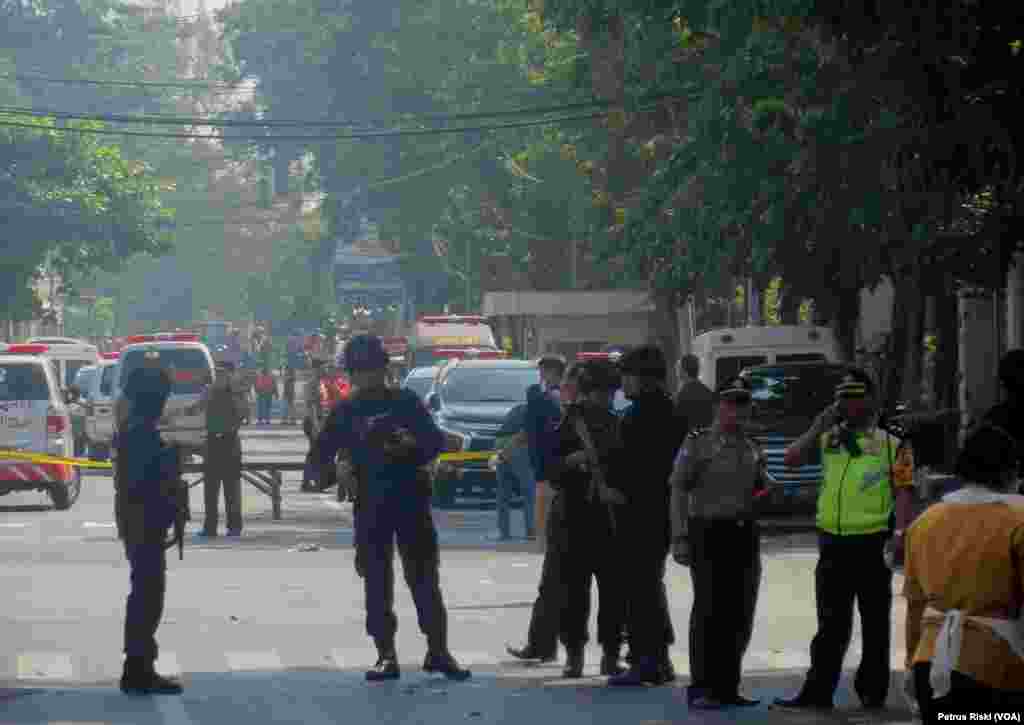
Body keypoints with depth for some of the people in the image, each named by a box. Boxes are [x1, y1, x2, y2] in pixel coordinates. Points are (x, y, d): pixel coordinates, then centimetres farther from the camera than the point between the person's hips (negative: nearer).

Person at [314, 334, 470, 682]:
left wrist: (411, 445, -19)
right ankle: (386, 656, 5)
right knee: (377, 583, 1)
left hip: (412, 500, -1)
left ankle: (438, 651, 3)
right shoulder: (345, 412, 8)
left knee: (424, 577, -2)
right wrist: (336, 473, -11)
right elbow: (323, 452, 9)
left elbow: (436, 441, 1)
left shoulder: (406, 402, 5)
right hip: (370, 506, 1)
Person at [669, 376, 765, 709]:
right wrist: (680, 538, -12)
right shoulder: (698, 443, -2)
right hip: (709, 533, -5)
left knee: (740, 614, 6)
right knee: (709, 611, -6)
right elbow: (679, 491, -5)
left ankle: (728, 686, 15)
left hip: (745, 534, 5)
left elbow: (762, 488, 24)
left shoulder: (752, 448, 14)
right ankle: (701, 689, 0)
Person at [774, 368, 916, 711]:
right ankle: (817, 692, 7)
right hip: (833, 543, 4)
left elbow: (903, 492, -5)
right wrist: (819, 426, -3)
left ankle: (872, 690, 14)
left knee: (875, 621, 6)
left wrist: (899, 533, -16)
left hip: (872, 542, -3)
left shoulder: (891, 444, -1)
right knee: (831, 622, 6)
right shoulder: (828, 438, 11)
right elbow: (791, 459, 4)